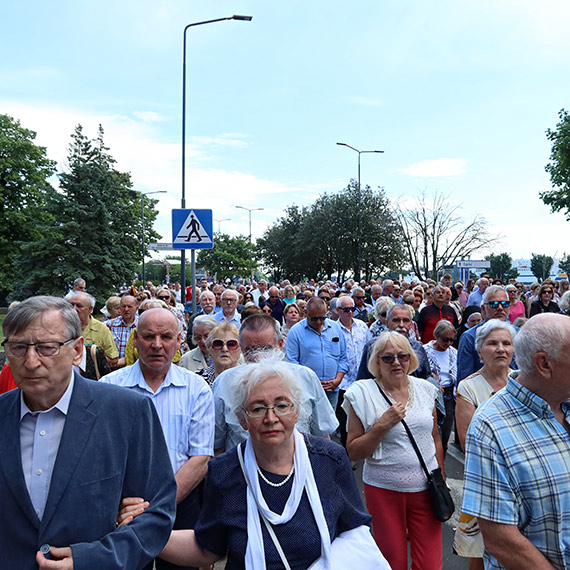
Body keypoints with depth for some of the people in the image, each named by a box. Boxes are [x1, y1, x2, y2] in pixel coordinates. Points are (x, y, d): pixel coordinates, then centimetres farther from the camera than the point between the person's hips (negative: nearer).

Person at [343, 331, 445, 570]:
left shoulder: (425, 389, 3)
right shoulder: (362, 394, -9)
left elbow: (435, 438, 15)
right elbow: (353, 453, -8)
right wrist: (382, 426, -19)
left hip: (425, 488, 3)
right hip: (384, 490, -2)